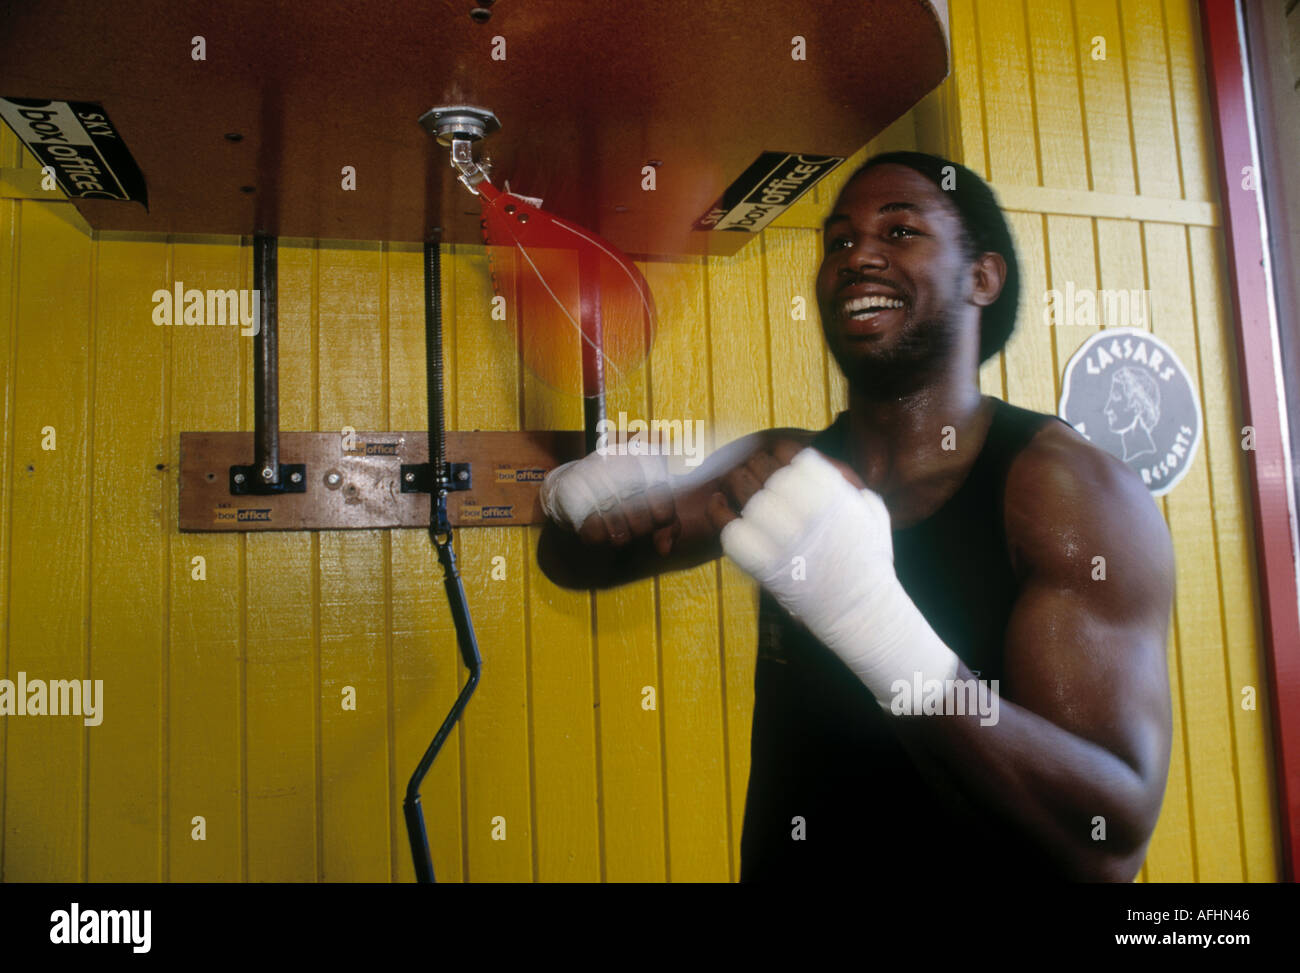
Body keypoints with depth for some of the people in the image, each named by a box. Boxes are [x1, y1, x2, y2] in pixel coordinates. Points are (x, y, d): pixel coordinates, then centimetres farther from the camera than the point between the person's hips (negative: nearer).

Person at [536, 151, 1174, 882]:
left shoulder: (1065, 486, -14)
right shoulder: (783, 469, -2)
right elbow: (578, 562, 8)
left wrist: (873, 620, -35)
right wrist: (583, 494, -13)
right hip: (781, 864, 4)